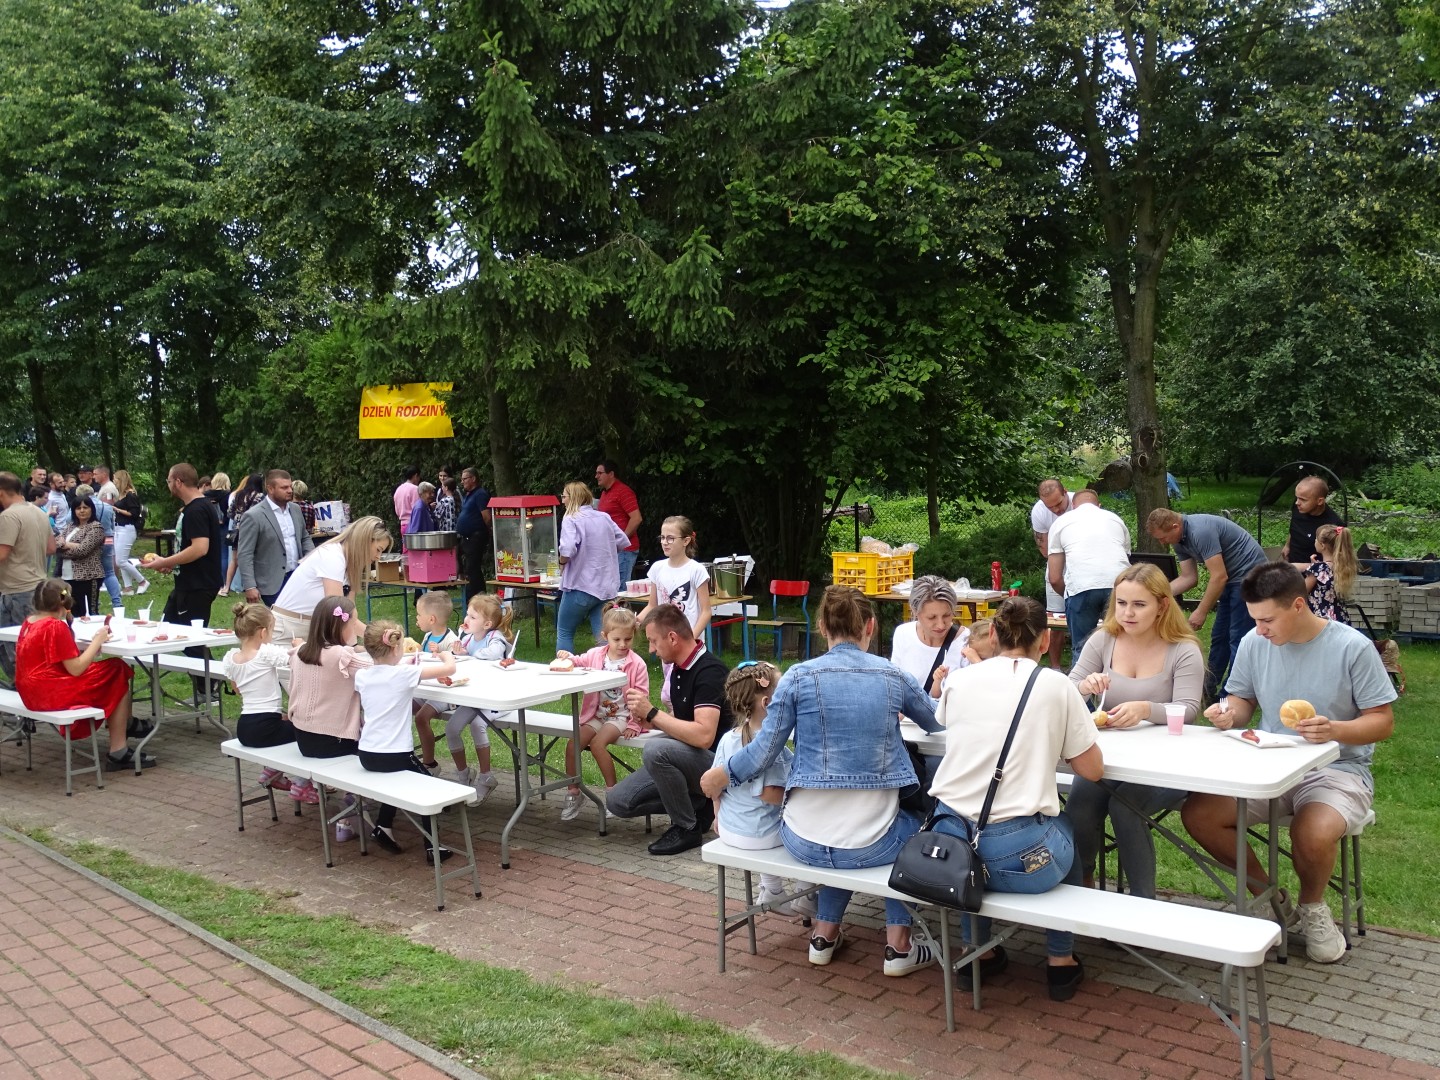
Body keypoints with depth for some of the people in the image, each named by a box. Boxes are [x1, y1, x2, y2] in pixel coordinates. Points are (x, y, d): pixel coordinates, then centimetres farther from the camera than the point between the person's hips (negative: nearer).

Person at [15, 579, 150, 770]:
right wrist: (98, 641, -8)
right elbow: (76, 669, -18)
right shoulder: (56, 627, -17)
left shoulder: (29, 622, 10)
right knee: (117, 672, 0)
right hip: (52, 695, -9)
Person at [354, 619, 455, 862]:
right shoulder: (405, 674, -14)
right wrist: (445, 654, 7)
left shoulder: (361, 676, 3)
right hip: (396, 755, -5)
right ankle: (432, 847, 15)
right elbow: (450, 668, -13)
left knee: (398, 779, 32)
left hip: (367, 755, 6)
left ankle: (383, 826, 24)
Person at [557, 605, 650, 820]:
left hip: (620, 717, -5)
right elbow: (578, 663, 11)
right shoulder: (596, 655, 3)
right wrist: (568, 658, -13)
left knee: (597, 743, -27)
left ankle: (612, 791, -11)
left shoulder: (637, 664, -9)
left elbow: (641, 698, -8)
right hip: (596, 715, 5)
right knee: (572, 744, -12)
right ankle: (573, 793, 4)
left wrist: (635, 725, -13)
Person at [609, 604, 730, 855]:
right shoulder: (678, 669, 7)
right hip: (685, 756, 9)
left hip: (716, 762, -9)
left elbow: (703, 735, -33)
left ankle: (687, 828, -14)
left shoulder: (709, 672, -22)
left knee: (656, 749, -35)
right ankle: (698, 805, 10)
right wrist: (648, 719, -3)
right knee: (618, 801, 0)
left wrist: (652, 713, -24)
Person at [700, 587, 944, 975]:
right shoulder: (893, 676, -1)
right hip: (870, 844, -1)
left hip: (804, 841, 1)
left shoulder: (799, 677, -6)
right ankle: (899, 946, 27)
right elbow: (936, 722, 18)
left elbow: (764, 750, -4)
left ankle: (825, 935, 37)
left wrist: (721, 776, 15)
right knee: (911, 826, 34)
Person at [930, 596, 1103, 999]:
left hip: (948, 846, 2)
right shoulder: (1055, 685, -3)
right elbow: (1092, 769, 2)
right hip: (1016, 854, -2)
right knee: (1065, 827, 31)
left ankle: (977, 952, 42)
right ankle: (1061, 960, 35)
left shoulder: (960, 680, 5)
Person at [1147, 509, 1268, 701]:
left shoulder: (1200, 531, -26)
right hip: (1233, 578, 10)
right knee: (1219, 637, 14)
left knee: (1238, 639, -9)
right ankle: (1208, 690, 22)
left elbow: (1219, 577, -26)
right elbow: (1188, 577, 7)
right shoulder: (1180, 540, 3)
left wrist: (1201, 612, -18)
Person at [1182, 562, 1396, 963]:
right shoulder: (1254, 643, 0)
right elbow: (1243, 700, 13)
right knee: (1196, 814, -17)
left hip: (1337, 769, -4)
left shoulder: (1352, 647, -11)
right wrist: (1229, 712, -12)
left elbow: (1383, 721, -8)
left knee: (1313, 834, -36)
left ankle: (1312, 907, 3)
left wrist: (1336, 730, -28)